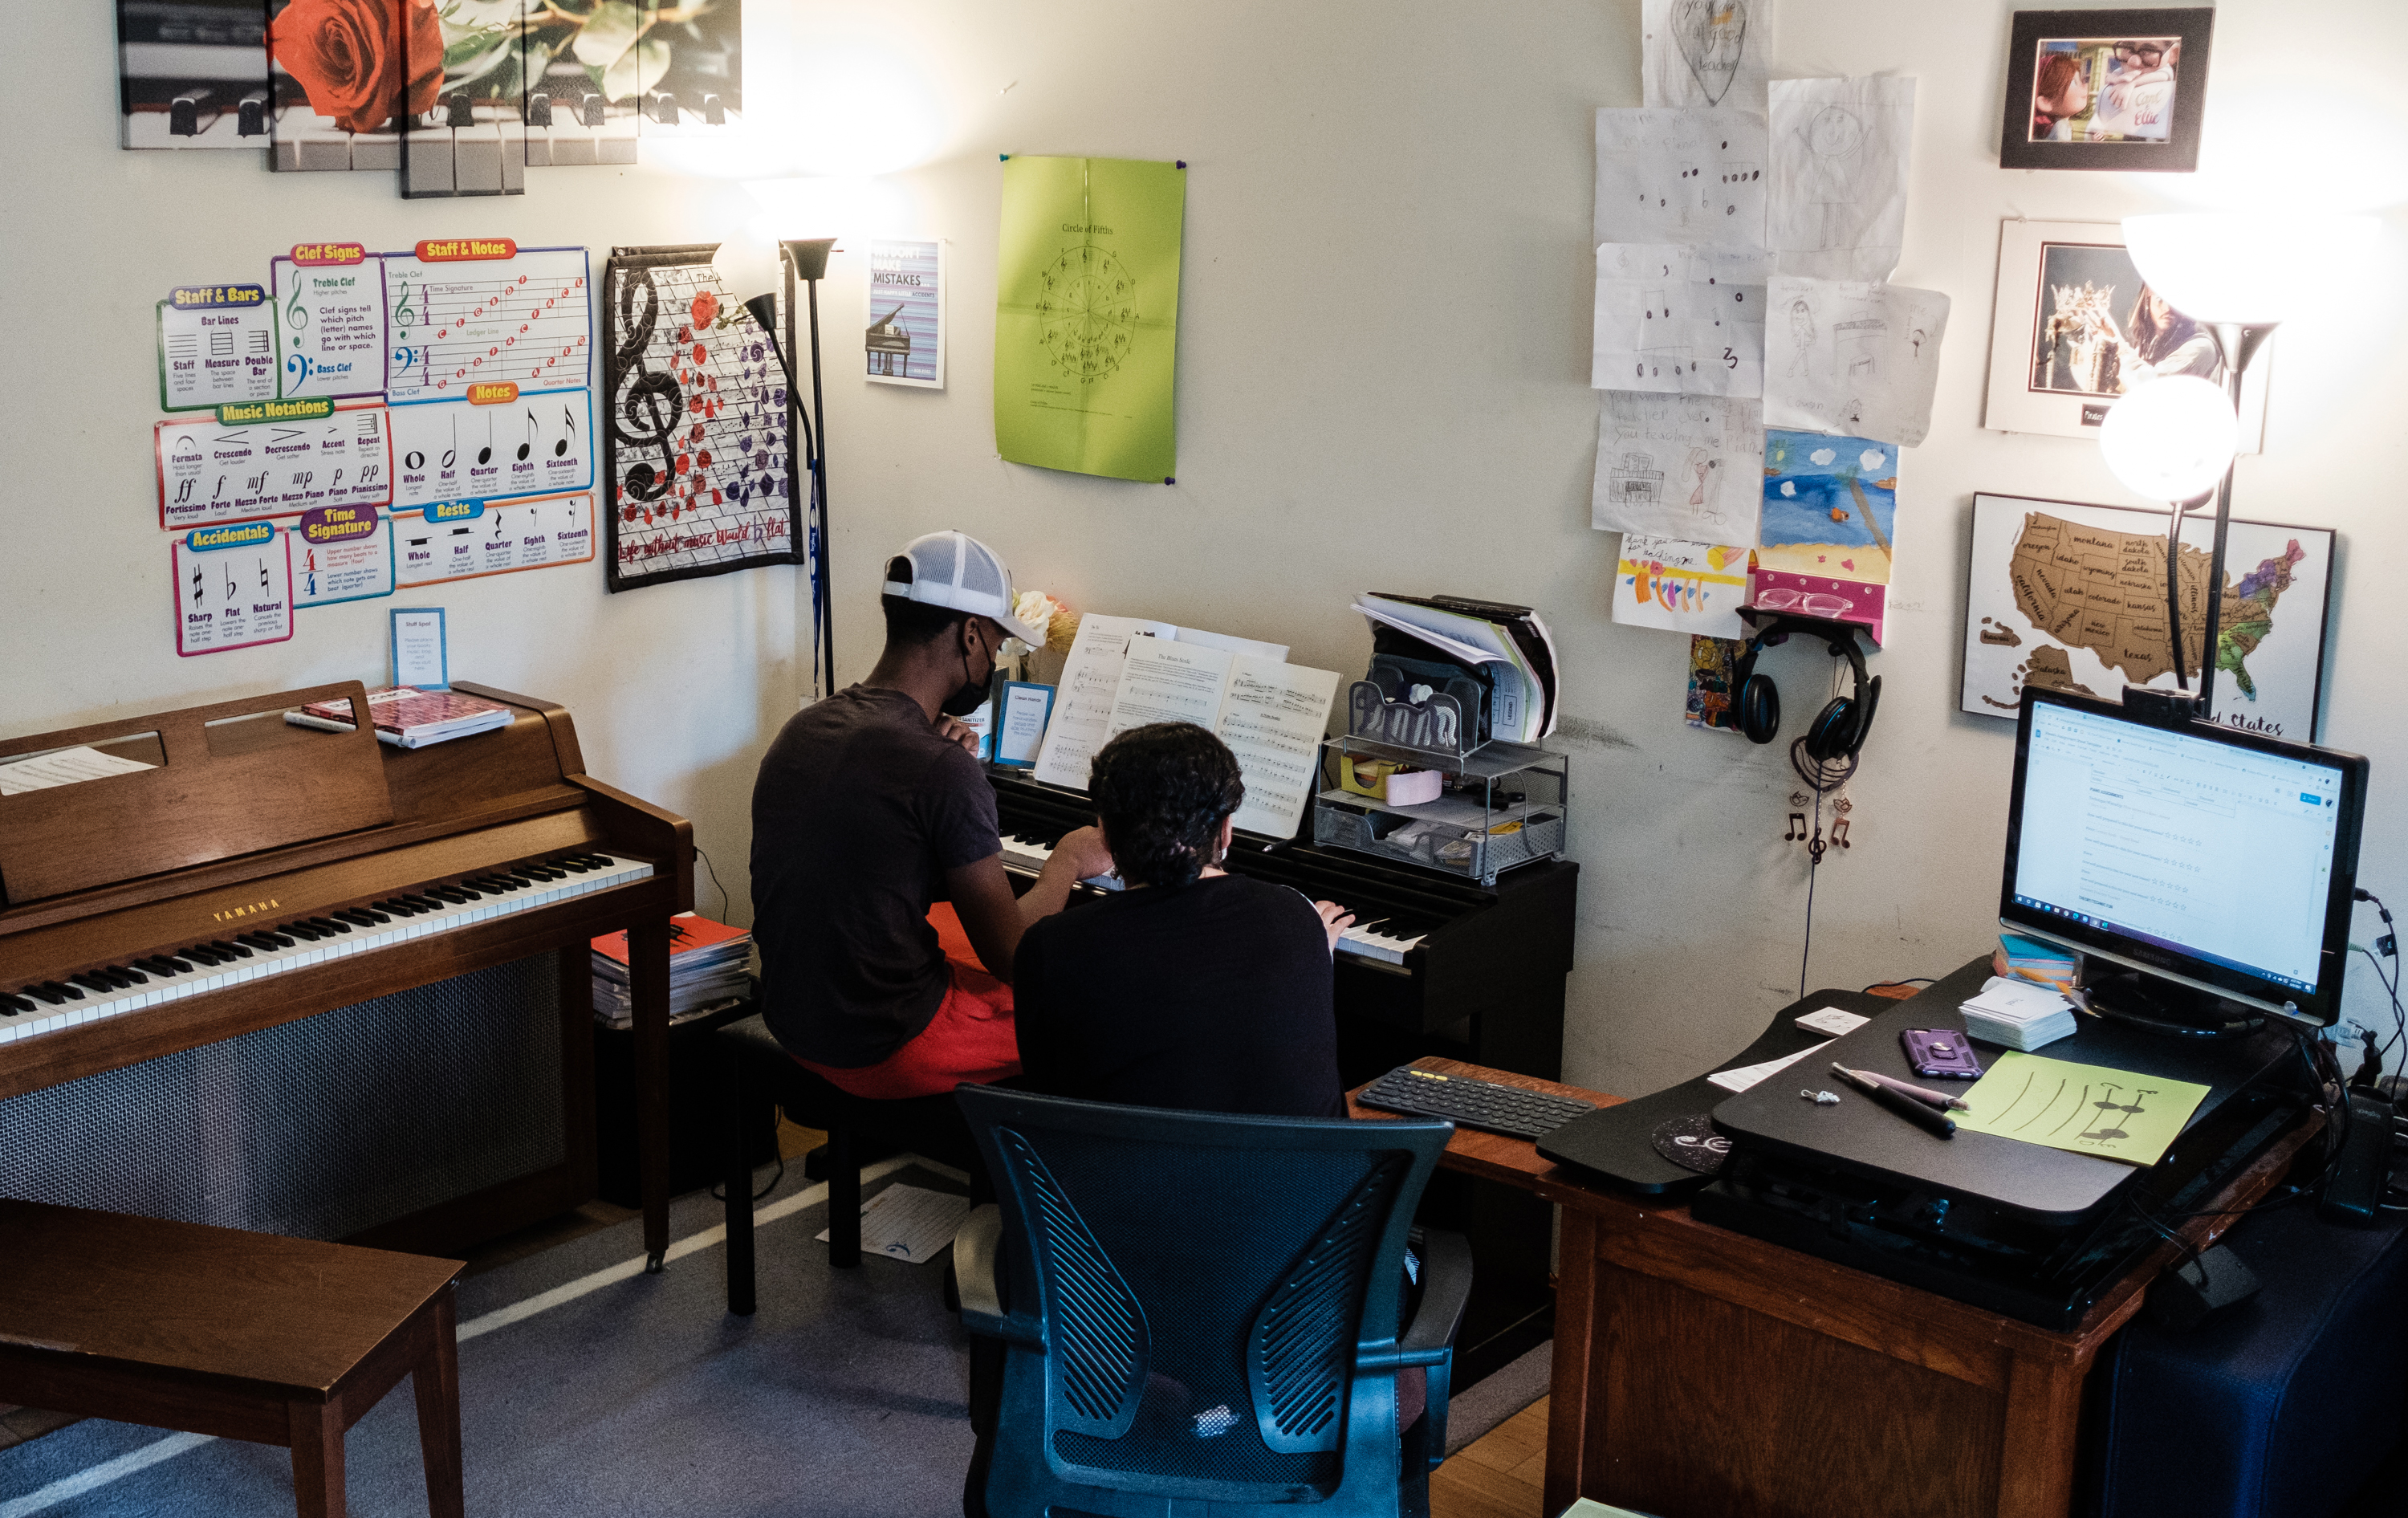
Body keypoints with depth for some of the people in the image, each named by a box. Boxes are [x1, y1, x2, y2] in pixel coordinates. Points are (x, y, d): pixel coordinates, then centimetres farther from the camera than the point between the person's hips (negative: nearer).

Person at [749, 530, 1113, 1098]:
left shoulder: (802, 727, 1)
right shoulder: (945, 773, -24)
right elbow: (1009, 956, -15)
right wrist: (1068, 862, 3)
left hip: (790, 1019, 8)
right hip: (886, 1054, -8)